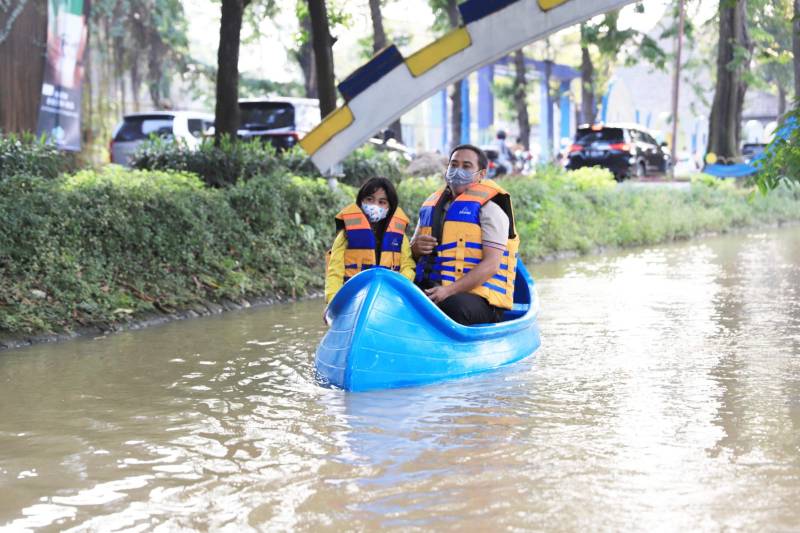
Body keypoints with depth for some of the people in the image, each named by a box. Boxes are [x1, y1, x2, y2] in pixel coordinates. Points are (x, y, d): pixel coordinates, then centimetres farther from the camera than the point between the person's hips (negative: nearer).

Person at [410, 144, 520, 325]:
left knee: (454, 306, -40)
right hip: (429, 290, 5)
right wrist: (416, 247, 4)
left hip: (476, 297, -5)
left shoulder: (489, 206, 3)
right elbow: (412, 255, 31)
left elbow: (491, 265, -9)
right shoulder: (431, 204, 24)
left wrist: (449, 290, -20)